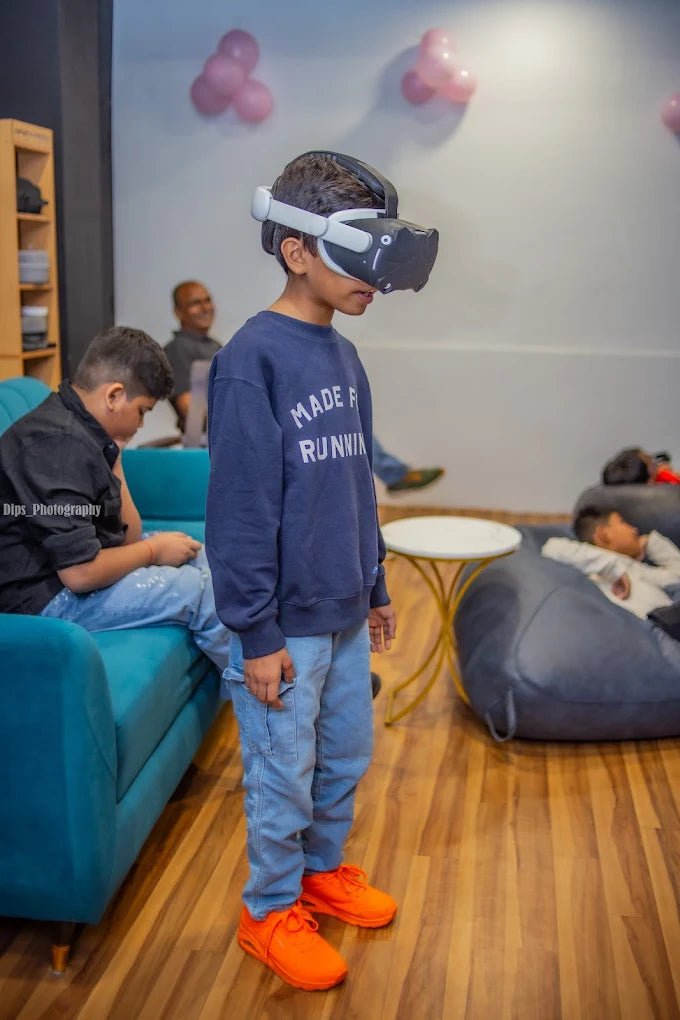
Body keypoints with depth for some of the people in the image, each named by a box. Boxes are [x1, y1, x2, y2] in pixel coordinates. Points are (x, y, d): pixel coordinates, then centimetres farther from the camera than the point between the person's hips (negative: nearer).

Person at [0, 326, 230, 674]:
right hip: (44, 595, -10)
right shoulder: (61, 447, -26)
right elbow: (80, 574, -29)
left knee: (197, 555, 11)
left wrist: (112, 454, -5)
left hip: (73, 561, 11)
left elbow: (129, 536, 5)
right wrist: (153, 551, -13)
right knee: (199, 590, -13)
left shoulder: (80, 425, 5)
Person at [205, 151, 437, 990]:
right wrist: (257, 635, -16)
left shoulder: (343, 358, 6)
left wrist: (375, 590, 17)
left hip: (344, 614, 8)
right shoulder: (252, 360, -18)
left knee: (347, 756, 21)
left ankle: (324, 870, 44)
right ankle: (269, 912, 31)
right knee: (283, 776, 9)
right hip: (286, 625, -7)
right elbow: (240, 510, -19)